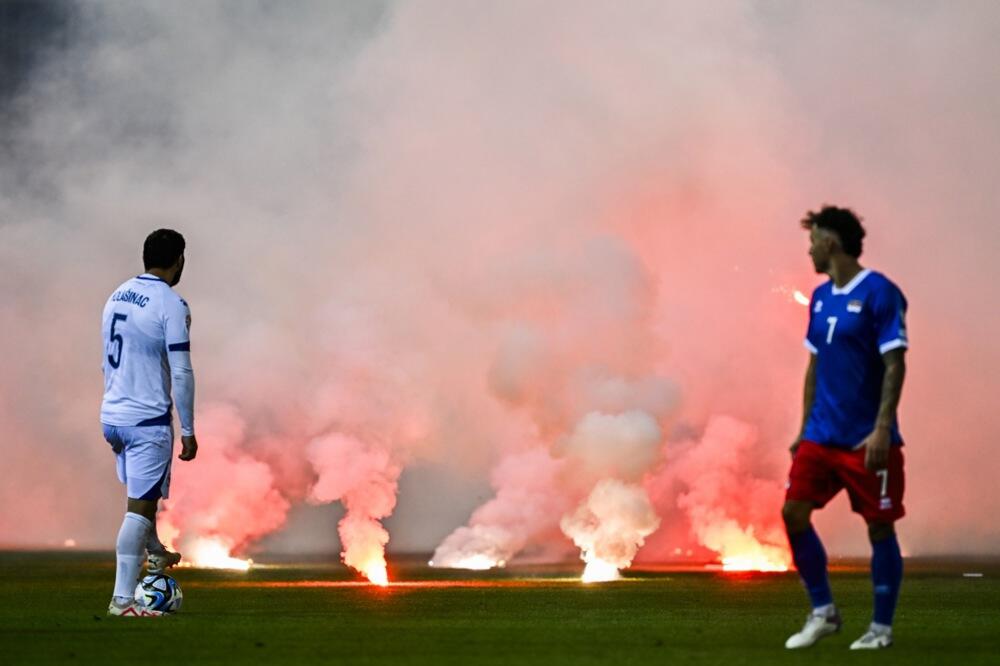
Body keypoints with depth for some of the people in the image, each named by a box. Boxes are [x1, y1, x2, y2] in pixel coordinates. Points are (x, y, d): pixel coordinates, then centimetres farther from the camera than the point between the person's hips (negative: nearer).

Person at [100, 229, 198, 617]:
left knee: (143, 493, 28)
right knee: (140, 507, -6)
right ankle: (122, 599, -8)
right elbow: (181, 373, -15)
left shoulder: (118, 296, 10)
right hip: (148, 421, -8)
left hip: (112, 417, 8)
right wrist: (188, 431, -9)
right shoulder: (171, 305, -13)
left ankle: (156, 554, 45)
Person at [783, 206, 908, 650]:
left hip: (867, 440, -7)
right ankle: (823, 612, 13)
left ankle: (882, 627, 12)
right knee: (793, 514, 0)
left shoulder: (879, 293, -12)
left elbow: (895, 366, -15)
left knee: (879, 527, 2)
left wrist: (881, 429, -21)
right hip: (822, 435, 7)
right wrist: (804, 428, 16)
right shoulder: (821, 297, 12)